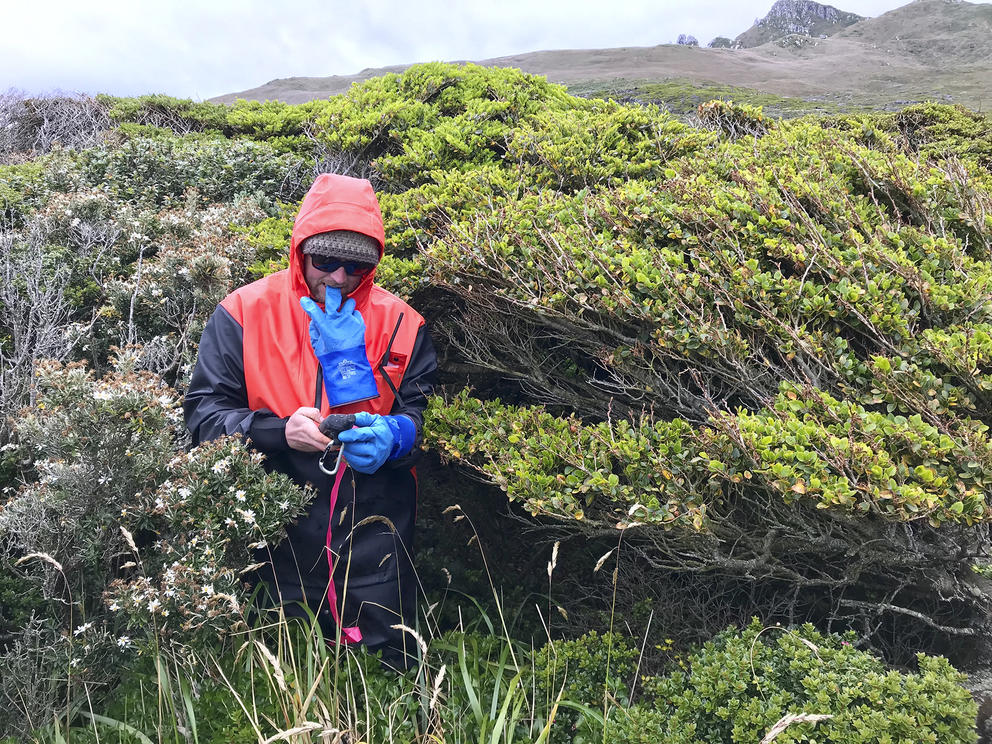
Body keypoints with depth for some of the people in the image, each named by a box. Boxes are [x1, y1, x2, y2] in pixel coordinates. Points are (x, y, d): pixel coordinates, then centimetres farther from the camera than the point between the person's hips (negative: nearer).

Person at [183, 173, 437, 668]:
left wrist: (393, 436, -18)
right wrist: (279, 431, -20)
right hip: (280, 539, 0)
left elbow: (429, 416, 4)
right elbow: (203, 413, -4)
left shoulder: (400, 322, 2)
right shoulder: (244, 312, -1)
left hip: (374, 539, 1)